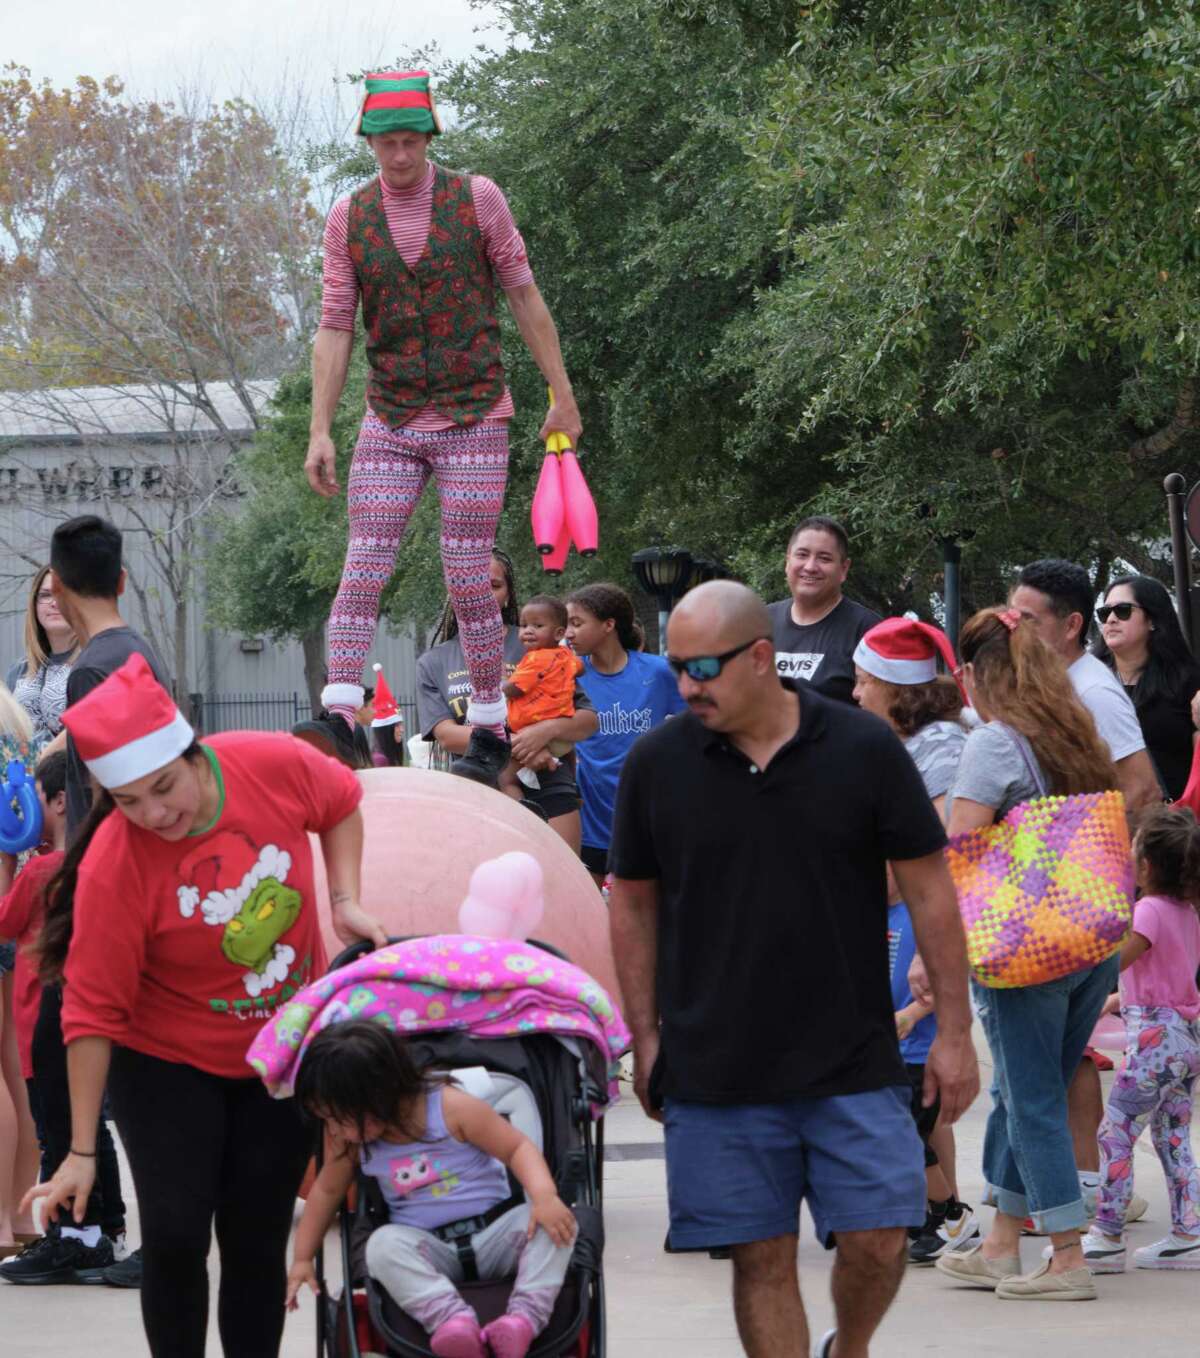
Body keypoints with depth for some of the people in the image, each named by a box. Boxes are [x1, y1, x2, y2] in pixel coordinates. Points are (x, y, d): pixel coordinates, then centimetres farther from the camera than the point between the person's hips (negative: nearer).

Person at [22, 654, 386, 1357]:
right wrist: (83, 1152, -18)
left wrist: (347, 901, -7)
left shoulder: (274, 765, -21)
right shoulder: (112, 864, -27)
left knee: (257, 1245, 5)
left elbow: (342, 803, 5)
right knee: (175, 1238, -11)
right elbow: (93, 1010, -20)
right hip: (168, 1063, -2)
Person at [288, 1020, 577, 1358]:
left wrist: (544, 1196, -29)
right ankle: (451, 1317, -49)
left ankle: (527, 1315, -43)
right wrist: (303, 1259, 18)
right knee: (383, 1244, -31)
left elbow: (518, 1148, -12)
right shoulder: (352, 1143, 0)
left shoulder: (452, 1108, -14)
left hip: (495, 1235, -2)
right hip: (430, 1251, 2)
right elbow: (327, 1190, 17)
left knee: (552, 1223, -30)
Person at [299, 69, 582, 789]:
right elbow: (335, 328, 4)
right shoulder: (349, 217, 4)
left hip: (474, 416, -2)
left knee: (468, 575, -3)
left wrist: (562, 393, 3)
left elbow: (524, 296, 4)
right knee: (363, 569, -8)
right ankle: (337, 722, -12)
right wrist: (321, 431, -2)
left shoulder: (476, 198, -1)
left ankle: (490, 735, 6)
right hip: (390, 422, 2)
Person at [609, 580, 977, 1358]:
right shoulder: (657, 763, -1)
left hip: (854, 1058, -1)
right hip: (717, 1073, 1)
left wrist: (954, 1033, 0)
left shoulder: (864, 750, -5)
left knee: (877, 1242, -2)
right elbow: (634, 903, 9)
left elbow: (928, 887, 0)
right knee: (762, 1258, 2)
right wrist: (647, 1038, 6)